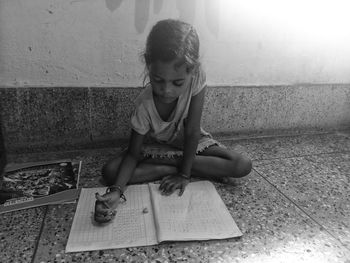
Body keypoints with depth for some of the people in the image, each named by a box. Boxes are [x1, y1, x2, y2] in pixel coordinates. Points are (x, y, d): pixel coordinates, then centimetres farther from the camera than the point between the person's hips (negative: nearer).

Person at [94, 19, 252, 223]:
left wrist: (185, 174, -22)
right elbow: (133, 154, -22)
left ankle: (165, 162, -13)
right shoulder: (144, 105, -29)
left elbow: (192, 132, -24)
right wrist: (116, 191, -38)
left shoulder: (196, 77, -30)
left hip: (191, 142, 2)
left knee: (243, 166, -20)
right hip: (156, 146, -1)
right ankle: (174, 167, -14)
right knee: (110, 172, -23)